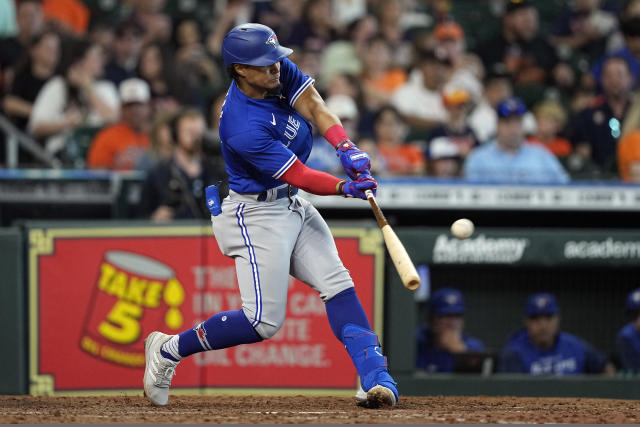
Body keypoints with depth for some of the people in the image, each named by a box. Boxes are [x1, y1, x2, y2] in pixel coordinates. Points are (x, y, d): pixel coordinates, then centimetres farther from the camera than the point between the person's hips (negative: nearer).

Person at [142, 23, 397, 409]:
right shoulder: (244, 128, -29)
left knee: (337, 284, -6)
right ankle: (169, 349, 7)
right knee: (264, 321, -10)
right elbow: (300, 176, -24)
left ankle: (377, 377, -12)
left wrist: (346, 148, -28)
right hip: (257, 214, -8)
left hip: (293, 206, 8)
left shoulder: (280, 70, -7)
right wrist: (345, 188, -35)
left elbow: (314, 106, -11)